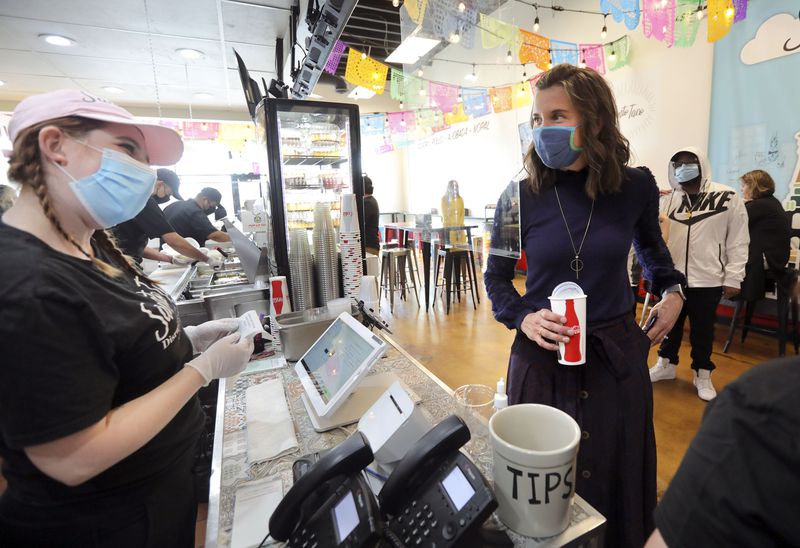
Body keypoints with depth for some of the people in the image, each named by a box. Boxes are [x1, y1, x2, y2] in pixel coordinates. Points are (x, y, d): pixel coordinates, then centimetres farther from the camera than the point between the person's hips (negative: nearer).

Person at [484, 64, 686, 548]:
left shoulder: (636, 187, -4)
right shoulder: (521, 197, -10)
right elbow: (497, 277, 1)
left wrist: (673, 291, 6)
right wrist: (524, 318, -16)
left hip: (616, 354, 2)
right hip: (542, 357, -1)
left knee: (618, 483, 19)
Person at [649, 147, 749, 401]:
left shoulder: (728, 197, -4)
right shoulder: (671, 198, 6)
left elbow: (738, 241, -3)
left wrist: (733, 278, -6)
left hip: (707, 280, -2)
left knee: (703, 331, 11)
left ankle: (702, 375, 29)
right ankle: (665, 365, 34)